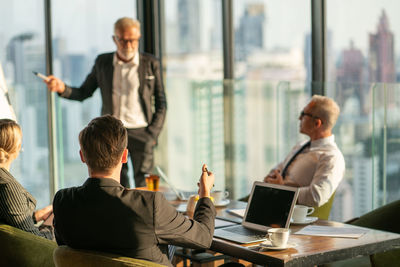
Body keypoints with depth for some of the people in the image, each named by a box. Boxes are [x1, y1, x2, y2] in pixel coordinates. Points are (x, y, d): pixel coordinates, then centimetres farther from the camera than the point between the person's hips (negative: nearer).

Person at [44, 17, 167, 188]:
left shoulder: (150, 64, 4)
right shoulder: (103, 62, 9)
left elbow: (161, 104, 7)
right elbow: (83, 93, 14)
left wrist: (152, 135, -3)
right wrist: (62, 89, -6)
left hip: (140, 133, -2)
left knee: (143, 187, -6)